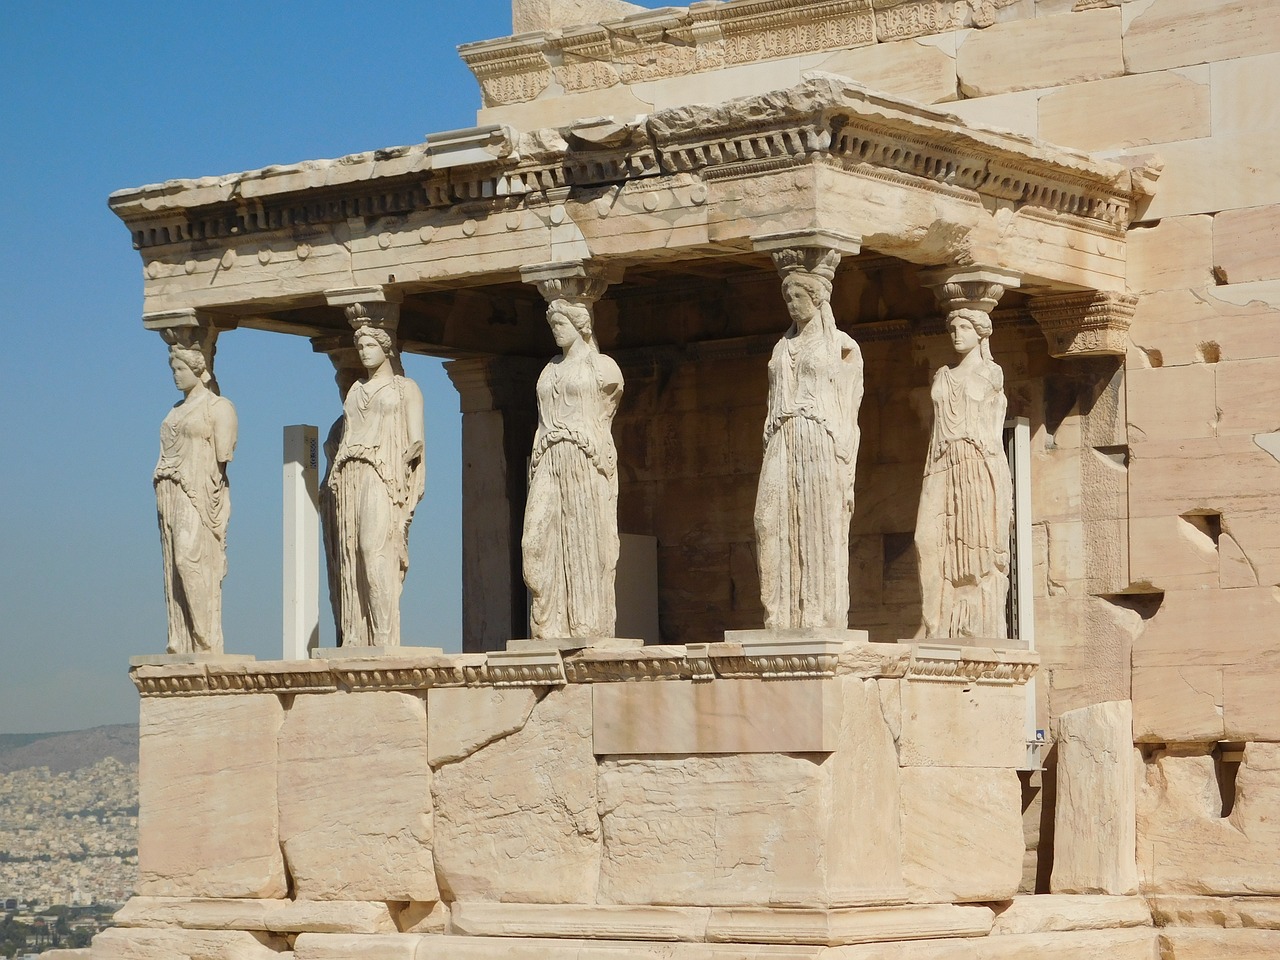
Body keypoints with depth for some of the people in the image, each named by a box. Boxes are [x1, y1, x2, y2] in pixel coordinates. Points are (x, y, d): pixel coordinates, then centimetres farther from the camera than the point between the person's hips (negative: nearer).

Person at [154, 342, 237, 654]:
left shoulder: (219, 407, -1)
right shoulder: (177, 409, 22)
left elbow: (223, 454, -11)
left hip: (200, 496, -8)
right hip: (171, 496, 8)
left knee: (191, 560, -19)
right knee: (175, 569, 2)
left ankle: (207, 640, -20)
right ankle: (181, 644, 0)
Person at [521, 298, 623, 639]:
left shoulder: (602, 367, 4)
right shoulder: (549, 372, 20)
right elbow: (544, 420, 19)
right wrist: (537, 465, 10)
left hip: (586, 464, -5)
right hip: (549, 464, 5)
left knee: (586, 547, -7)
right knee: (539, 541, -8)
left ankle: (589, 630, -8)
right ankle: (550, 630, -8)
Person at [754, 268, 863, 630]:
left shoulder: (841, 346, 6)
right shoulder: (783, 348, 22)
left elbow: (849, 414, 1)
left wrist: (847, 476, -7)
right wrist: (770, 448, 10)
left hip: (821, 447, -5)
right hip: (782, 447, 5)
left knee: (821, 537, -9)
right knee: (773, 527, -8)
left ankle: (821, 624, -10)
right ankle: (782, 624, -10)